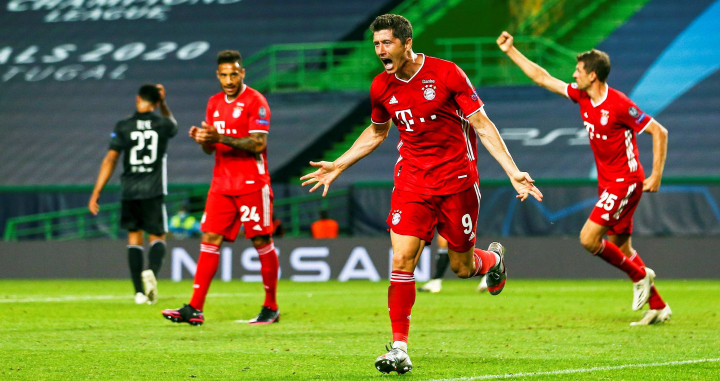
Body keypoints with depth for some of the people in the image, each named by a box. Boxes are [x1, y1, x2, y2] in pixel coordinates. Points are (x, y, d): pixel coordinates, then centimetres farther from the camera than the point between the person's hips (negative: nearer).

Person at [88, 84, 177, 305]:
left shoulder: (123, 127, 0)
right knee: (158, 237, 7)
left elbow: (110, 160, -3)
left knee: (134, 237, 11)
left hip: (129, 192, 1)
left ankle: (139, 292, 4)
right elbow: (173, 124, 30)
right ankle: (152, 271, -25)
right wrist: (163, 104, 29)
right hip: (154, 191, -1)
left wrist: (95, 194, -1)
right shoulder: (162, 125, 2)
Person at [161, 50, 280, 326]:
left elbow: (258, 144, -16)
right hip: (222, 183, 6)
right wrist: (202, 138, -5)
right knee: (210, 239, -3)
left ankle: (271, 308, 11)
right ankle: (195, 308, -8)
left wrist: (221, 138, -23)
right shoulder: (214, 103, 14)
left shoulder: (255, 101, -7)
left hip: (251, 183, -6)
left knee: (262, 242, 0)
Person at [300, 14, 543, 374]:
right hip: (411, 180, 3)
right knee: (402, 259, -13)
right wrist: (337, 166, 19)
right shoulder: (381, 87, 1)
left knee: (462, 267, 7)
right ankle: (399, 348, -8)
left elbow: (482, 125, -9)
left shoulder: (447, 74, -13)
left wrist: (513, 172, -16)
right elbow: (376, 132, 21)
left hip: (457, 179, -3)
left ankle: (493, 259, 44)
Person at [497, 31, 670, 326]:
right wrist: (511, 51, 9)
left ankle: (640, 275, 3)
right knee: (620, 248, 10)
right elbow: (542, 78, 11)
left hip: (625, 182, -8)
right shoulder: (582, 96, 3)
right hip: (608, 182, 8)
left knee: (589, 239, -15)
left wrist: (656, 176, -16)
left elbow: (659, 132, -15)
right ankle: (658, 307, 17)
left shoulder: (619, 105, -19)